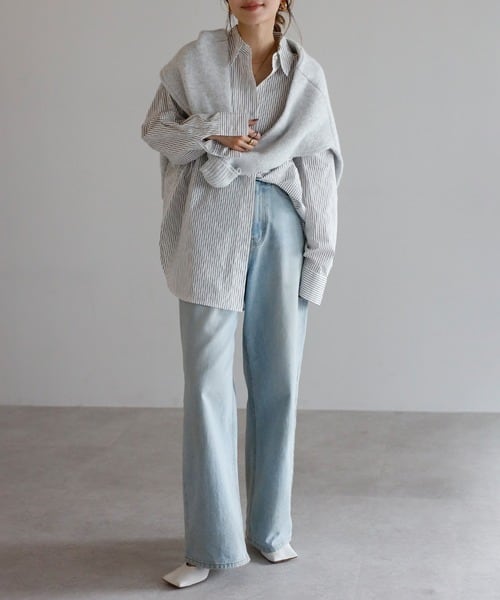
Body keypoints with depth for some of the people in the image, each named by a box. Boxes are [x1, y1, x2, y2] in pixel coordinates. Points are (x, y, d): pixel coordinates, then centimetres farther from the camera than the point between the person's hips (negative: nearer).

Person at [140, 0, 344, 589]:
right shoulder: (196, 57, 6)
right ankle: (210, 543, 3)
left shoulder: (308, 75, 9)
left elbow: (321, 164, 6)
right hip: (212, 227, -1)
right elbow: (155, 127, 10)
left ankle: (270, 527, 20)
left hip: (281, 229, 2)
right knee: (207, 381, -5)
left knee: (277, 379, 5)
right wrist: (212, 134, -6)